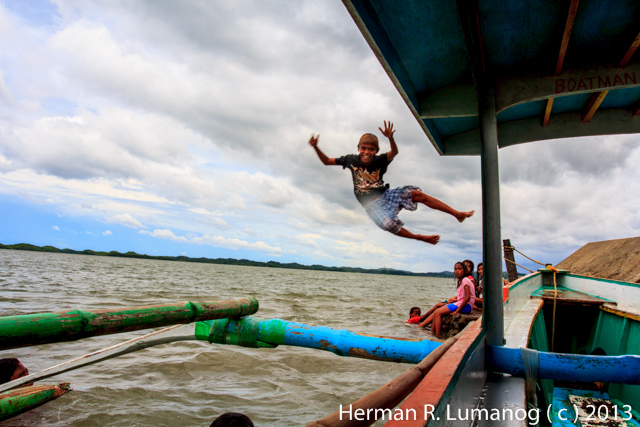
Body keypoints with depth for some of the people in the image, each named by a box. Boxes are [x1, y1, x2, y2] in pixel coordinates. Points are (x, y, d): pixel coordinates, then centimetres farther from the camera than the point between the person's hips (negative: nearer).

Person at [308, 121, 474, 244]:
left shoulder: (379, 161, -7)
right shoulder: (352, 160, -4)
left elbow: (394, 153, -26)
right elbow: (327, 161, 5)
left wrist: (390, 138, -46)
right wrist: (316, 148, -7)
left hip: (385, 195, 1)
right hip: (372, 205, -1)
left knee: (417, 194, -18)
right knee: (389, 224, -30)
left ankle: (457, 213, -11)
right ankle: (421, 238, -8)